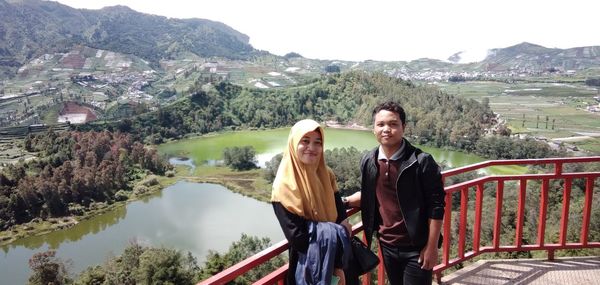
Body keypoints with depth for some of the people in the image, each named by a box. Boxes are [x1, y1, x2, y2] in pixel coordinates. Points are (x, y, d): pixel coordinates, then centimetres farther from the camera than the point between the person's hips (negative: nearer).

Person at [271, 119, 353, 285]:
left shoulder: (327, 175, -3)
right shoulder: (284, 186, -19)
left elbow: (342, 219, -4)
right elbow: (297, 238, -21)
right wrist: (337, 233, -14)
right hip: (307, 268, -5)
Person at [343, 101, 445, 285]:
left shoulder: (421, 161, -17)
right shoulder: (368, 162, -2)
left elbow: (436, 206, -14)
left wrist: (431, 247, -14)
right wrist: (343, 201, 1)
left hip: (416, 248, -5)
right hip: (387, 245, 5)